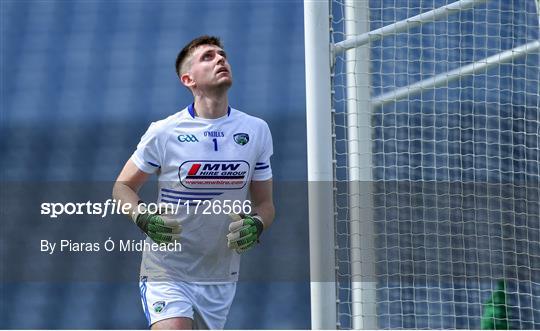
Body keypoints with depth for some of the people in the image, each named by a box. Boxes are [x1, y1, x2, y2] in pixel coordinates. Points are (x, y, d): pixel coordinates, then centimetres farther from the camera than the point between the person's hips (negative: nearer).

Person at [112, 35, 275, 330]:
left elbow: (264, 202, 10)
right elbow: (123, 186, 4)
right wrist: (144, 219, -17)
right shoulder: (163, 133, -7)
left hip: (221, 279, 4)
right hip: (167, 271, -4)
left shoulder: (256, 131, 3)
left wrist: (256, 225, -13)